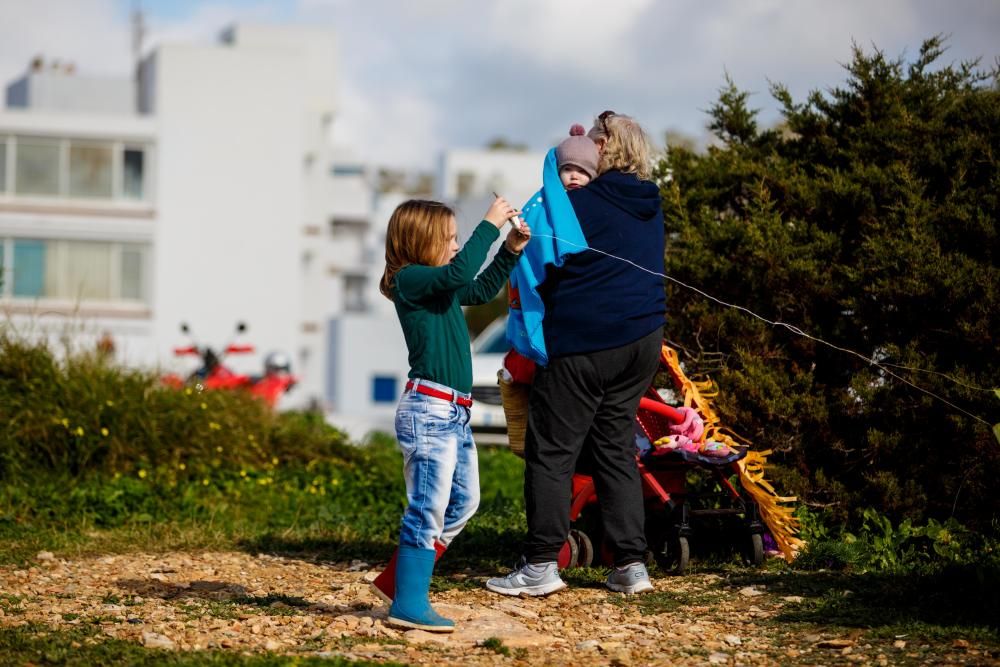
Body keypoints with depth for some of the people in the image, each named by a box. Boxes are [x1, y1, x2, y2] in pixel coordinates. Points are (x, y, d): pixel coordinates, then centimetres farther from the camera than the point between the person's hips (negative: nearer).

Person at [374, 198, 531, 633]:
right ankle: (409, 605, -7)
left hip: (454, 413, 10)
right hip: (428, 409, -10)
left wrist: (511, 250, 21)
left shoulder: (441, 287, 18)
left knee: (463, 503, 15)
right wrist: (489, 225, -19)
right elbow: (459, 273, -26)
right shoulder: (411, 279, -10)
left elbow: (481, 290, 32)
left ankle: (399, 580, 20)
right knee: (429, 507, -10)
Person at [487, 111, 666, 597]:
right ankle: (630, 564, 9)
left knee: (552, 449, -1)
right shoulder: (649, 206, 12)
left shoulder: (579, 202, -9)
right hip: (642, 340, 7)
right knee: (615, 447, 13)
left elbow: (547, 270, -6)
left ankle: (542, 563, -2)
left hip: (583, 341, -7)